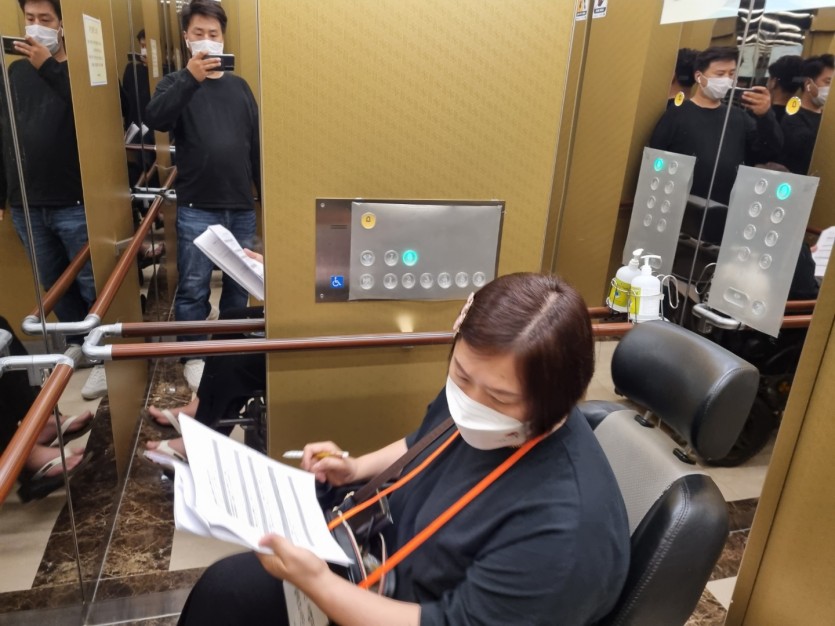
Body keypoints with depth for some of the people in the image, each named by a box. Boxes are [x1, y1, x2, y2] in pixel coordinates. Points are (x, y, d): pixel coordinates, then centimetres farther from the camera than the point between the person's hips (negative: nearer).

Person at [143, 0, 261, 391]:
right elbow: (155, 120, -17)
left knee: (239, 282, 10)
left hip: (241, 207, 3)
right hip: (196, 209, -3)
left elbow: (256, 144, 14)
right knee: (193, 286, -1)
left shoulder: (238, 86, 14)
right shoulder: (177, 84, 4)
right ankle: (193, 355, 14)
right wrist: (190, 78, -27)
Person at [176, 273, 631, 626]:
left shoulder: (562, 528, -36)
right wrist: (357, 468, -4)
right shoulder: (476, 397, -11)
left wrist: (317, 582, -32)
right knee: (228, 586, 11)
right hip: (392, 552, 7)